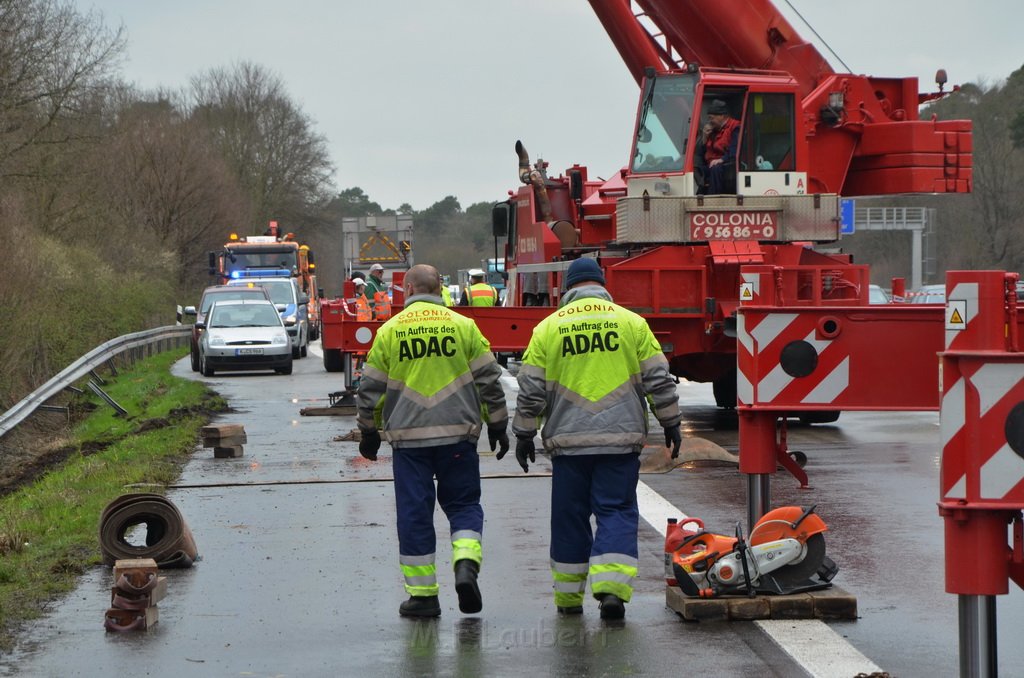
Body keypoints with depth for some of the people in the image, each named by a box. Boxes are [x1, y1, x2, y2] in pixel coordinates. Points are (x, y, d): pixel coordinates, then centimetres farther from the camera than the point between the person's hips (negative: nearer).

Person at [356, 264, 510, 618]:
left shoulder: (390, 331, 2)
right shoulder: (463, 326, 2)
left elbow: (370, 387, 6)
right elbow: (489, 380, 4)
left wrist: (369, 431, 18)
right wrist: (497, 425, 14)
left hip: (408, 436, 0)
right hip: (458, 435, 0)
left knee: (414, 512, 5)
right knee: (463, 503, 12)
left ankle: (422, 594, 5)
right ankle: (466, 565, -12)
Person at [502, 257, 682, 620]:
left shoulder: (548, 328, 4)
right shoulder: (630, 322, 4)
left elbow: (531, 389, 4)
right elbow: (658, 379, 4)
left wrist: (524, 434, 12)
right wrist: (671, 424, 13)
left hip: (568, 441, 1)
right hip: (621, 439, -1)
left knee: (569, 516, 9)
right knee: (617, 512, 2)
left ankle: (569, 597, 16)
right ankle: (611, 586, -15)